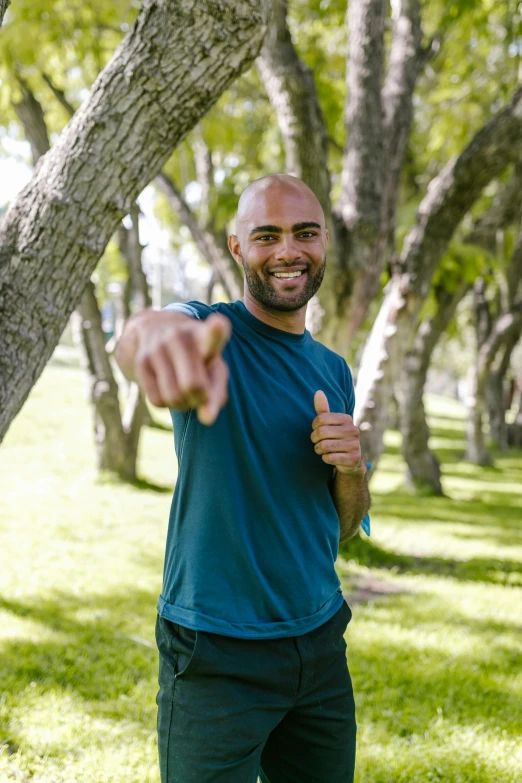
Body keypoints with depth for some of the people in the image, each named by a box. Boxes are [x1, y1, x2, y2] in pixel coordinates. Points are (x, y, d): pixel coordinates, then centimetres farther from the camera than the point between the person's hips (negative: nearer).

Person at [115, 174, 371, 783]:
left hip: (321, 643, 6)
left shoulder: (334, 371, 9)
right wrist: (158, 337, -61)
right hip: (218, 657, -6)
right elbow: (139, 336, -36)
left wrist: (352, 468, -9)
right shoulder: (215, 336, -9)